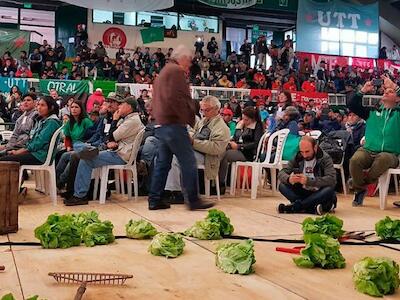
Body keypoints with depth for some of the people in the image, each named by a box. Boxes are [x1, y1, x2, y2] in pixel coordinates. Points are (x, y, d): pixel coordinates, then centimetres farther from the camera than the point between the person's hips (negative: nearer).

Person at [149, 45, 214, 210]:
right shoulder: (177, 71, -8)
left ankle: (154, 200, 14)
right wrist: (189, 119, -13)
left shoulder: (163, 72, 23)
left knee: (162, 163, 12)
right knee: (188, 162, -6)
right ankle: (193, 200, -3)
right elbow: (176, 98, -21)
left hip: (161, 124, 10)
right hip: (174, 124, -10)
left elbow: (156, 100, 24)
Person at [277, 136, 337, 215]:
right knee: (282, 186, -18)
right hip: (302, 193, 3)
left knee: (329, 189, -34)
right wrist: (288, 179, -30)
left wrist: (308, 181, -36)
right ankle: (313, 208, -29)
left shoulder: (325, 158, -11)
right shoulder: (297, 158, 0)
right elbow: (281, 173, -5)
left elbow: (332, 180, -26)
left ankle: (294, 207, -27)